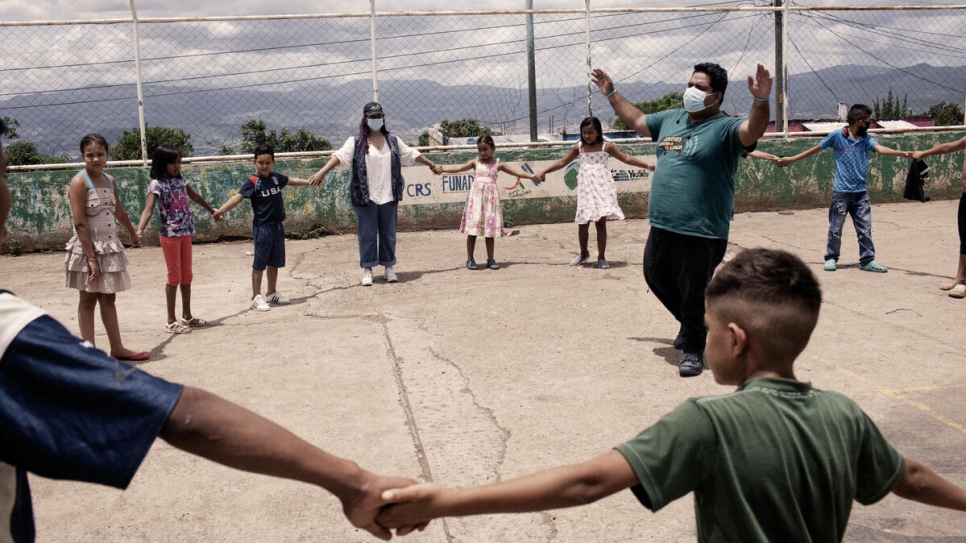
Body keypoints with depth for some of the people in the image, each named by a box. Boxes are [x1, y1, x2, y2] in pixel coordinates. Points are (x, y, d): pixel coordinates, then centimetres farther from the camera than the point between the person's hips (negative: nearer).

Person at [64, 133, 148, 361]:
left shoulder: (109, 180, 9)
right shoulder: (79, 182, -13)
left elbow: (119, 212, 26)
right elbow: (80, 224, -18)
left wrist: (133, 234, 40)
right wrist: (92, 258, -22)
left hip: (110, 247, 7)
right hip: (88, 248, -7)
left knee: (108, 299, 14)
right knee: (88, 300, 2)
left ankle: (117, 348, 22)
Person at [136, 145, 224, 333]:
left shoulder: (180, 180, 9)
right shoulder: (157, 184, -12)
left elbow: (195, 197, 26)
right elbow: (148, 209, -25)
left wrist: (212, 211, 39)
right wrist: (140, 230, -42)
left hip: (185, 233, 7)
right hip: (170, 234, -7)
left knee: (187, 276, 12)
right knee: (174, 276, -3)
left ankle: (187, 316, 23)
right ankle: (171, 321, 5)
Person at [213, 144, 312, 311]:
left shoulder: (275, 177, 7)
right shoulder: (252, 182, -12)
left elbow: (292, 181, 26)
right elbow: (237, 197, -24)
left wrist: (310, 181, 38)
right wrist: (219, 211, -37)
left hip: (277, 226, 6)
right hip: (262, 227, -6)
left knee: (275, 262, 15)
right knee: (259, 263, -2)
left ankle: (272, 293, 29)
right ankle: (256, 298, 5)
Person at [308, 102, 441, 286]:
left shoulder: (393, 141, 10)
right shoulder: (356, 142, -3)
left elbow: (412, 154, 20)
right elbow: (340, 156, -15)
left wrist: (432, 165, 26)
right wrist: (322, 172, -28)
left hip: (388, 196, 3)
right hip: (365, 197, -3)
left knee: (388, 233, 10)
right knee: (367, 234, 3)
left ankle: (389, 267, 21)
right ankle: (367, 270, 13)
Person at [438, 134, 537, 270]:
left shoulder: (498, 164, 9)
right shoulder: (475, 162, 8)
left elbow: (516, 172, 7)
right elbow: (459, 168, -3)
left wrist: (531, 175, -3)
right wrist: (442, 169, -16)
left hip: (490, 198, 1)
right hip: (476, 197, -1)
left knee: (490, 229, 5)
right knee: (472, 230, -2)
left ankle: (490, 259, 14)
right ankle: (470, 259, 6)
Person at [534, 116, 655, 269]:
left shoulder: (606, 146, 1)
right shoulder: (578, 147, 7)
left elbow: (627, 158, 4)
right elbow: (562, 162, 12)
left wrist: (647, 165, -3)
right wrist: (544, 172, 9)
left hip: (602, 187, -2)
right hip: (586, 188, 2)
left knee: (601, 222, -3)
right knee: (583, 223, 5)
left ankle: (601, 257, 6)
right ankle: (583, 253, 27)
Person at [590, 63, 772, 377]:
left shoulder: (725, 128, -9)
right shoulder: (671, 119, 13)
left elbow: (753, 131, -29)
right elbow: (637, 121, 28)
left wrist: (760, 101, -47)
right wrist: (611, 95, 31)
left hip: (701, 233, -8)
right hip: (661, 227, 8)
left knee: (693, 294, 2)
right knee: (657, 278, 22)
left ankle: (693, 349, 23)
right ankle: (694, 325, 44)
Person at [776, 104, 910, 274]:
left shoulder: (866, 138, 4)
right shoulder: (837, 136, -4)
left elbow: (880, 149, -13)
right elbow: (816, 149, 6)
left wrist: (902, 153, -30)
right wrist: (791, 159, 9)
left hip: (861, 192, 3)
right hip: (841, 191, -3)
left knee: (865, 229, 3)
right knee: (835, 228, 3)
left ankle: (868, 260, 11)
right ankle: (831, 258, 17)